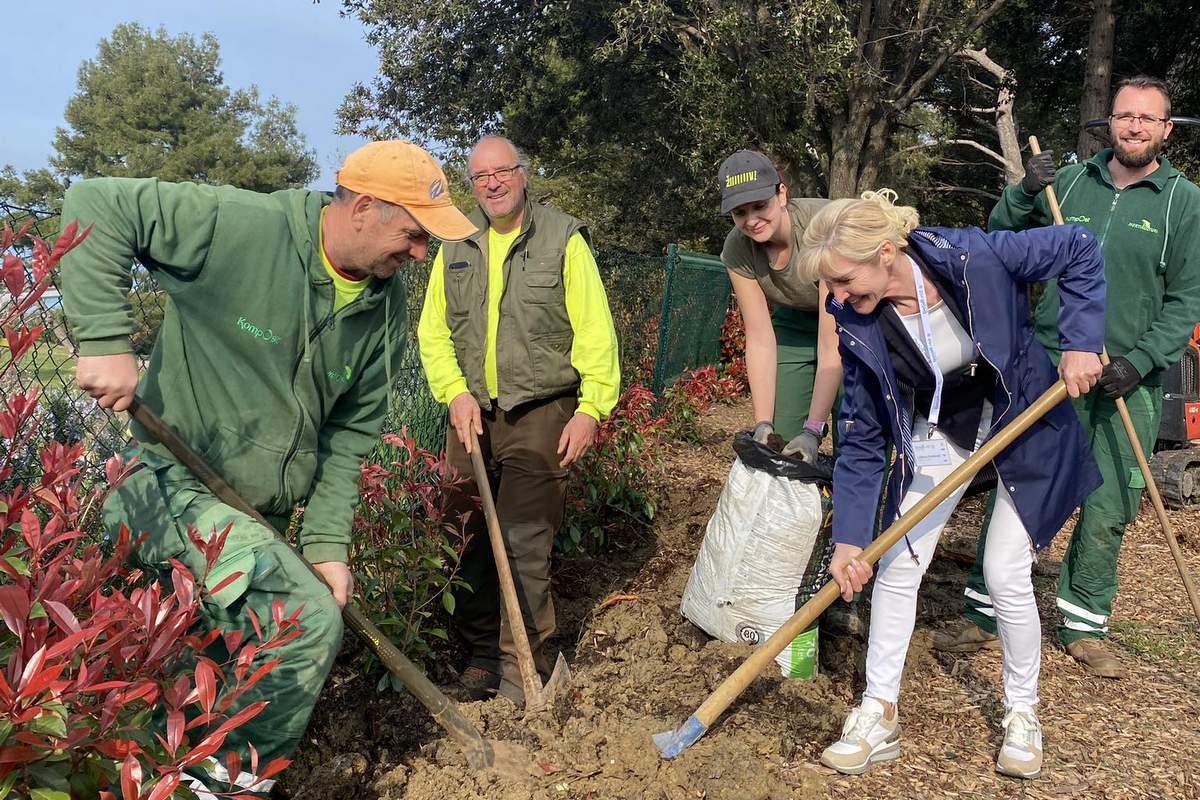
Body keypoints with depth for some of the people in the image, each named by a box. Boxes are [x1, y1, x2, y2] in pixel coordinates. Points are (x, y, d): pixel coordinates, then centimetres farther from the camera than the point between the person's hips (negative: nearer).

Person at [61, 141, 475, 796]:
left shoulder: (385, 309, 0)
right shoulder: (240, 226, -20)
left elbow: (349, 433, 4)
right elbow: (97, 206, -18)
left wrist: (327, 542, -4)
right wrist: (106, 340, -26)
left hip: (257, 518, 7)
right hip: (172, 481, -7)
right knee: (309, 622, -22)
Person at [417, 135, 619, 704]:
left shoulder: (563, 240, -2)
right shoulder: (455, 246, 10)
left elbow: (595, 331, -5)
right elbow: (433, 331, 9)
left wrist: (591, 406, -11)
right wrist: (455, 392, -5)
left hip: (541, 415, -4)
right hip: (472, 413, 4)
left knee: (525, 543, -5)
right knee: (473, 538, 9)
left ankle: (522, 666, 8)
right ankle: (481, 651, 24)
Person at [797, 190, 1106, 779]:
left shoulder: (975, 257, -30)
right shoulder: (858, 327, -20)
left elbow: (1079, 250, -13)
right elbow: (862, 436, -13)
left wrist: (1081, 342, -21)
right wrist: (848, 538, -16)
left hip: (1025, 421, -2)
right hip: (937, 437, 3)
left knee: (1004, 573, -4)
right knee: (895, 568, -2)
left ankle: (1022, 713, 22)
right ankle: (879, 717, 14)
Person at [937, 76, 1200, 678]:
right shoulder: (1070, 181, 7)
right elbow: (999, 234, 13)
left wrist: (1140, 360, -12)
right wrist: (1025, 193, -6)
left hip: (1130, 380, 0)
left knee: (1107, 512, 6)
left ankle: (1082, 626, 23)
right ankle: (985, 615, 13)